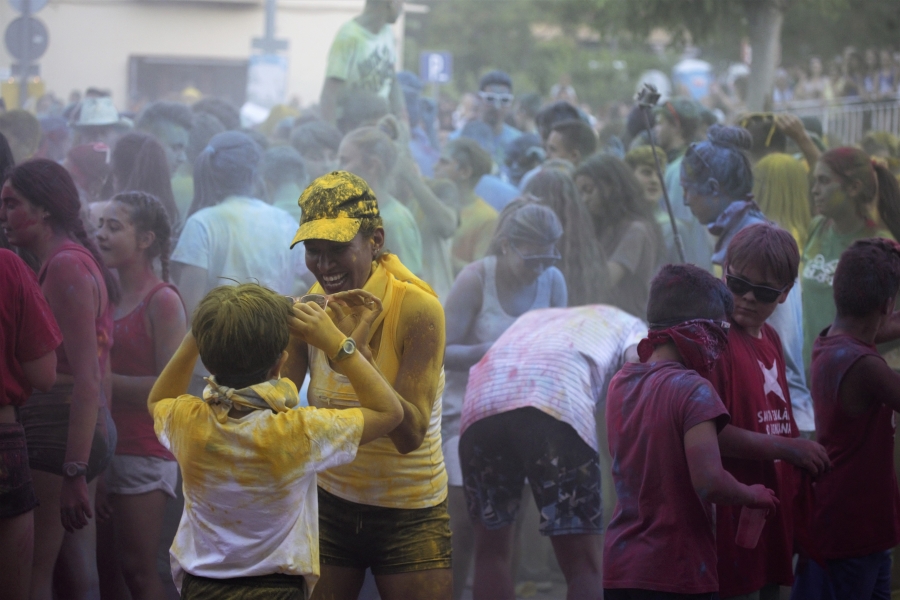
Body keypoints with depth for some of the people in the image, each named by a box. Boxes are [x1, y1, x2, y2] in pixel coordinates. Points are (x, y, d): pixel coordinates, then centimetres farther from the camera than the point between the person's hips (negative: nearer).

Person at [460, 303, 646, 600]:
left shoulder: (531, 319, 44)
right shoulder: (629, 326, 31)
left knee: (491, 550, 19)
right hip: (558, 405, -4)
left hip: (481, 400, 4)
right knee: (583, 564, 1)